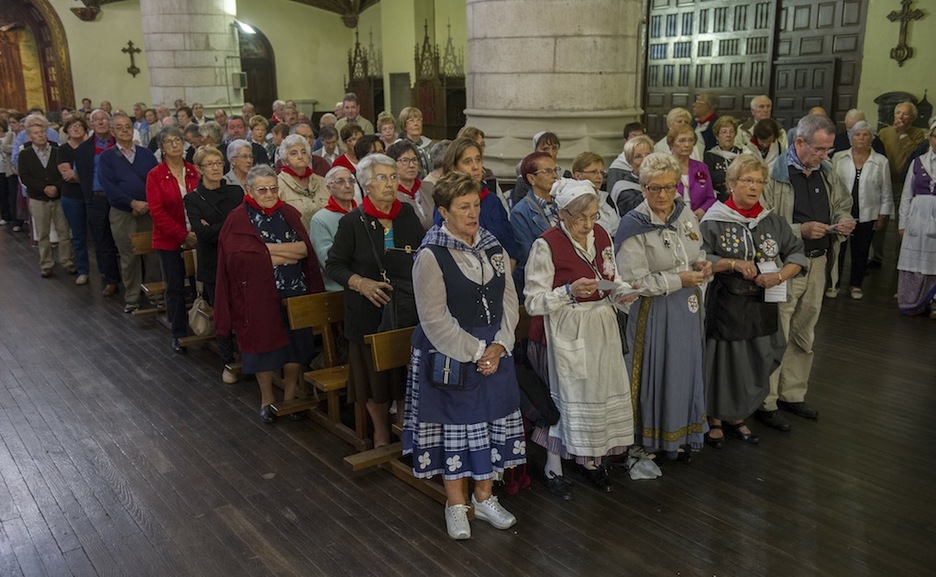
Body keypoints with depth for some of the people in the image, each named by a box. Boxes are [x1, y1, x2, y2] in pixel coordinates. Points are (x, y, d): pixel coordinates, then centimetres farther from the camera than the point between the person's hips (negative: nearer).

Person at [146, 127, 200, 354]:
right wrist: (183, 235, -15)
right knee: (175, 287, 5)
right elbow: (157, 212, -8)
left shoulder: (194, 172, 5)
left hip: (195, 238, 2)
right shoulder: (155, 175, -3)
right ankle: (178, 334, 17)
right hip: (169, 240, -2)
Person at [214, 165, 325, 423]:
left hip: (294, 292, 3)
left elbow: (304, 248, -5)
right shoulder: (238, 219, -3)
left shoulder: (289, 213, 8)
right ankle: (267, 399, 26)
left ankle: (291, 396, 24)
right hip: (259, 295, -3)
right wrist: (285, 254, -11)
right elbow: (239, 257, -16)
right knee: (264, 344, 6)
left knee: (296, 345, 6)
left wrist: (267, 248, -14)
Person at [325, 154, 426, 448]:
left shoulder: (408, 214, 4)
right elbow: (334, 265, -1)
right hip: (369, 311, -2)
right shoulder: (352, 222, -5)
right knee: (375, 371, 9)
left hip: (408, 309, 2)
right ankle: (381, 431, 29)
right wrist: (360, 282, -17)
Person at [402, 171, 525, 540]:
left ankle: (484, 496, 30)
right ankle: (456, 504, 24)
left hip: (494, 352, 5)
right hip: (450, 356, -5)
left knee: (492, 420, 12)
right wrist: (475, 352, -15)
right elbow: (434, 319, -16)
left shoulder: (492, 246, 3)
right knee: (454, 423, 6)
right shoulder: (431, 255, -14)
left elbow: (509, 300, 4)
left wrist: (499, 346, -9)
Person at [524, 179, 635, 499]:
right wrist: (570, 291, -26)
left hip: (601, 328, 6)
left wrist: (624, 290, -6)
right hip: (565, 334, -6)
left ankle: (591, 458, 31)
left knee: (600, 391, 10)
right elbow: (534, 302, -15)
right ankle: (553, 468, 20)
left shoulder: (601, 236, 4)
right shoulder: (546, 245, -15)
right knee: (565, 396, 1)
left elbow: (612, 280, 16)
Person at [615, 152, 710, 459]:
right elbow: (633, 282, -20)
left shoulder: (685, 213, 2)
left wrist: (702, 265, -3)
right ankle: (652, 437, 27)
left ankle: (681, 433, 33)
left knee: (687, 368, 15)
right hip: (654, 311, -6)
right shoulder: (634, 225, -17)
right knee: (657, 372, 6)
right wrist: (678, 280, -19)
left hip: (687, 307, 6)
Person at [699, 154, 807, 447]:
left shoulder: (773, 221, 5)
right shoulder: (714, 221, -7)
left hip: (763, 306, 4)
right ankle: (715, 420, 24)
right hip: (725, 305, -4)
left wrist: (779, 276, -12)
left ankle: (736, 419, 32)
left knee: (754, 364, 12)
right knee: (723, 362, 3)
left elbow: (798, 255, 6)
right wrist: (733, 263, -21)